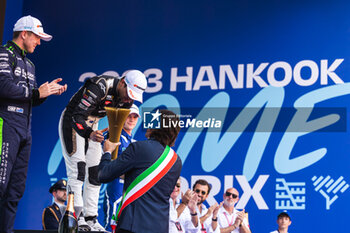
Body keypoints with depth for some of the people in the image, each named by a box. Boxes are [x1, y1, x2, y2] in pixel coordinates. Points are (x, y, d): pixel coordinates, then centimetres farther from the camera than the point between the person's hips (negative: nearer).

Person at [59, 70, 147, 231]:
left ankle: (90, 219, 7)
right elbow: (77, 117, -35)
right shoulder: (99, 87, -31)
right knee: (77, 170, -17)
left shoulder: (127, 99, -7)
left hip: (91, 126, 8)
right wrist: (89, 134, -51)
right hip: (71, 122, -8)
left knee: (95, 172, 3)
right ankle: (76, 218, -20)